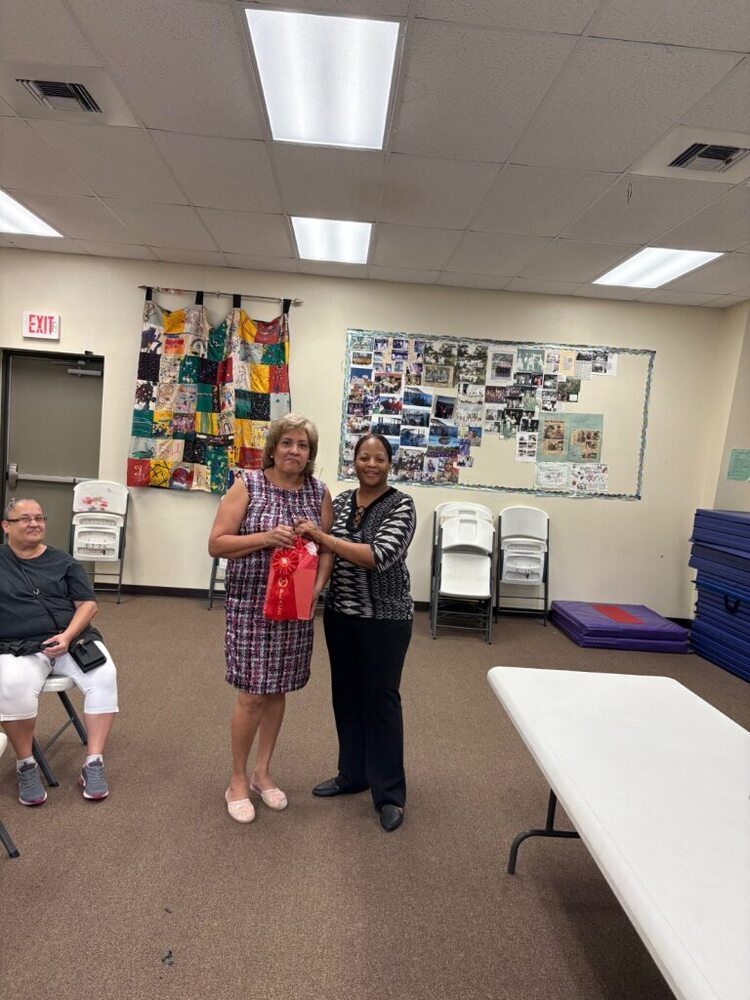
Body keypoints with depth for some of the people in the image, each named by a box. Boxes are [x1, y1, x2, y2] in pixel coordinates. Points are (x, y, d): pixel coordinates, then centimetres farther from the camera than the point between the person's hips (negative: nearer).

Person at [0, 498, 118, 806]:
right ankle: (26, 766, -11)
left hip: (73, 639, 2)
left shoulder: (62, 561, 15)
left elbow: (87, 604, 9)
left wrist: (67, 636, -11)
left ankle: (93, 764, -17)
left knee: (104, 676, -26)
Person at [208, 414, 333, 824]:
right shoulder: (247, 485, -6)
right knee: (252, 694, 1)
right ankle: (238, 780, 23)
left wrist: (316, 589, -10)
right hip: (250, 604, -3)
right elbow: (216, 544, -9)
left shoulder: (319, 493, 3)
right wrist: (266, 537, -21)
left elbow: (329, 548, 6)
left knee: (277, 690, 14)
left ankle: (262, 771, 34)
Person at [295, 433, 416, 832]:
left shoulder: (401, 506, -12)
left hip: (384, 618, -5)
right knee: (346, 694, 16)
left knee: (381, 699, 4)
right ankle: (352, 774, 35)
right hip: (340, 615, 6)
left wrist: (323, 537, -24)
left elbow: (380, 556, -25)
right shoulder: (340, 501, 5)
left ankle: (389, 793, 19)